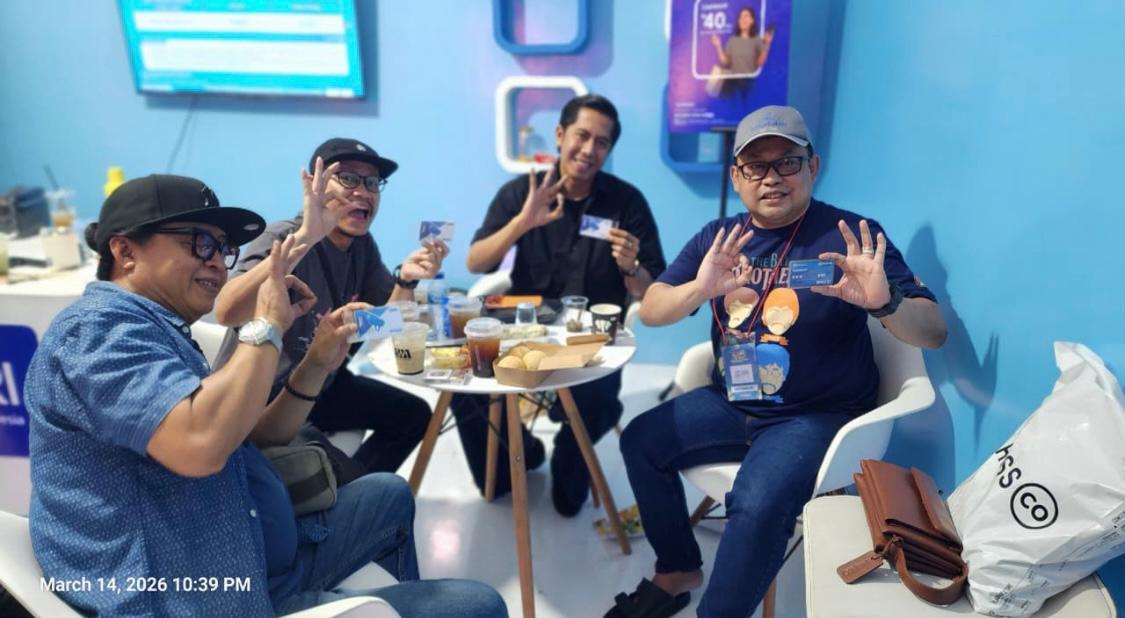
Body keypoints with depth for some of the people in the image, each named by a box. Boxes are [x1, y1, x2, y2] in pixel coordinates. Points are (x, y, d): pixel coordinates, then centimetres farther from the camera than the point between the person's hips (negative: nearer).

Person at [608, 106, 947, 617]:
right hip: (731, 402, 6)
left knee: (757, 504, -28)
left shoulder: (851, 235, -11)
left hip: (818, 414, -5)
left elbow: (933, 332, -13)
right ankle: (678, 571, 17)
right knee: (641, 441, -2)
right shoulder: (717, 238, 2)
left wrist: (884, 302, -37)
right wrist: (699, 289, -29)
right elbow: (649, 312, -6)